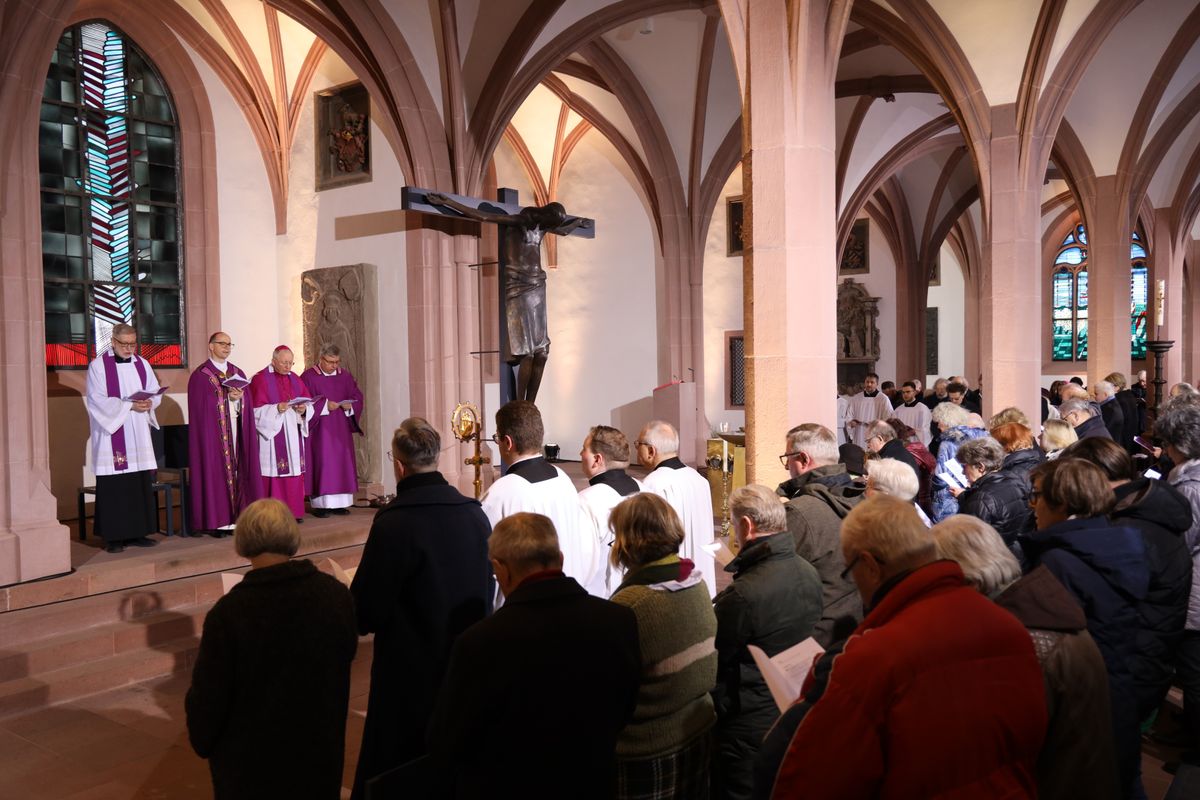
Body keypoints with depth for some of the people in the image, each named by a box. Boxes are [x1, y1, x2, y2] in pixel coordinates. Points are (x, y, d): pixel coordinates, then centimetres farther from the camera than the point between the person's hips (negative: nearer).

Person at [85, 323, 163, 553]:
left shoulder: (142, 364, 12)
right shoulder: (98, 365, -3)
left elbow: (156, 392, 12)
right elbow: (97, 399, -10)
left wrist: (148, 403, -10)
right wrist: (129, 406, -19)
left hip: (138, 434, 5)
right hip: (111, 433, -4)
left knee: (141, 483, 3)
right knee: (113, 487, -4)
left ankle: (137, 533, 10)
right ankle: (113, 537, 2)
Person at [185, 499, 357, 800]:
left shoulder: (229, 611, -25)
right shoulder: (336, 595, -14)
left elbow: (208, 694, -15)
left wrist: (202, 741, 5)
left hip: (251, 754, -2)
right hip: (319, 746, 3)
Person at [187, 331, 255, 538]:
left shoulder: (237, 373, 15)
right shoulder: (201, 375, -2)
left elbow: (246, 405, 12)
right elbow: (200, 408, -8)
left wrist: (237, 398, -8)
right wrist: (227, 397, -13)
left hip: (234, 431, 5)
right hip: (212, 433, -5)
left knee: (234, 471, 3)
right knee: (214, 472, -5)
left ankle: (232, 517, 8)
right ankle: (214, 521, -1)